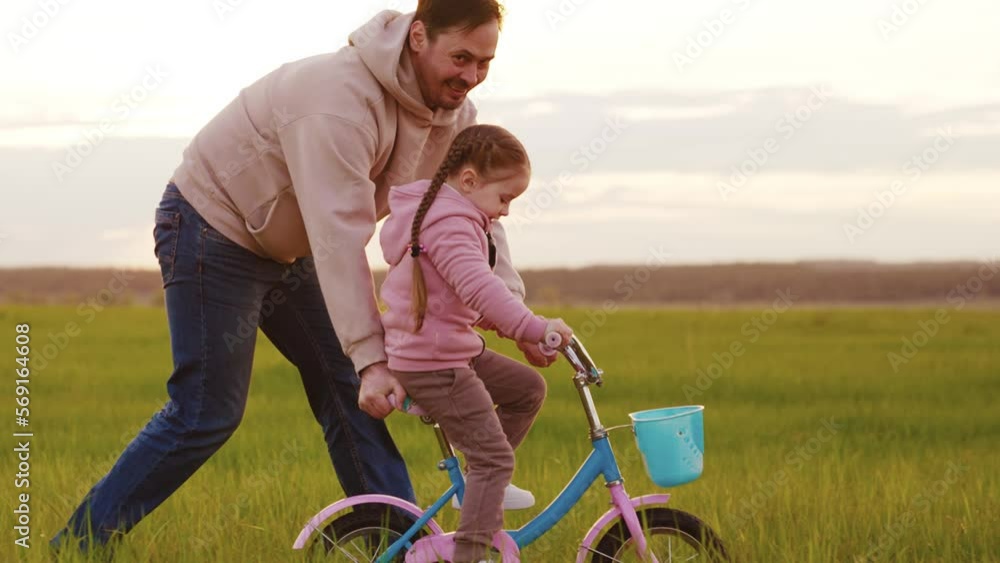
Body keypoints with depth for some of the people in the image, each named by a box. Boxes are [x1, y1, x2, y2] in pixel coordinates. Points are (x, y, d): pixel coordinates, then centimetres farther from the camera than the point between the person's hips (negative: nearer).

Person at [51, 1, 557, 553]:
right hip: (212, 231, -8)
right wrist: (371, 357, -38)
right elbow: (340, 236, -36)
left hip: (282, 249, 8)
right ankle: (78, 544, 1)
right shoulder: (340, 100, -33)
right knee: (208, 415, -8)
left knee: (349, 390, 2)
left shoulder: (451, 114, -6)